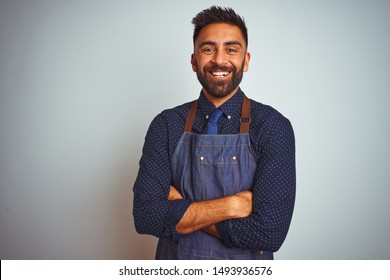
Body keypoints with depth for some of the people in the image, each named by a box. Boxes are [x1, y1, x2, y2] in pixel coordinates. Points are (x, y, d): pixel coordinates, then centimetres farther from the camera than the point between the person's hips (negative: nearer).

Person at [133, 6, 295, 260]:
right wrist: (231, 204, -25)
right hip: (177, 268, 2)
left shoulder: (273, 127, -15)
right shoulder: (166, 125, -10)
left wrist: (178, 212, -18)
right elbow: (145, 215, -18)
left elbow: (270, 232, -23)